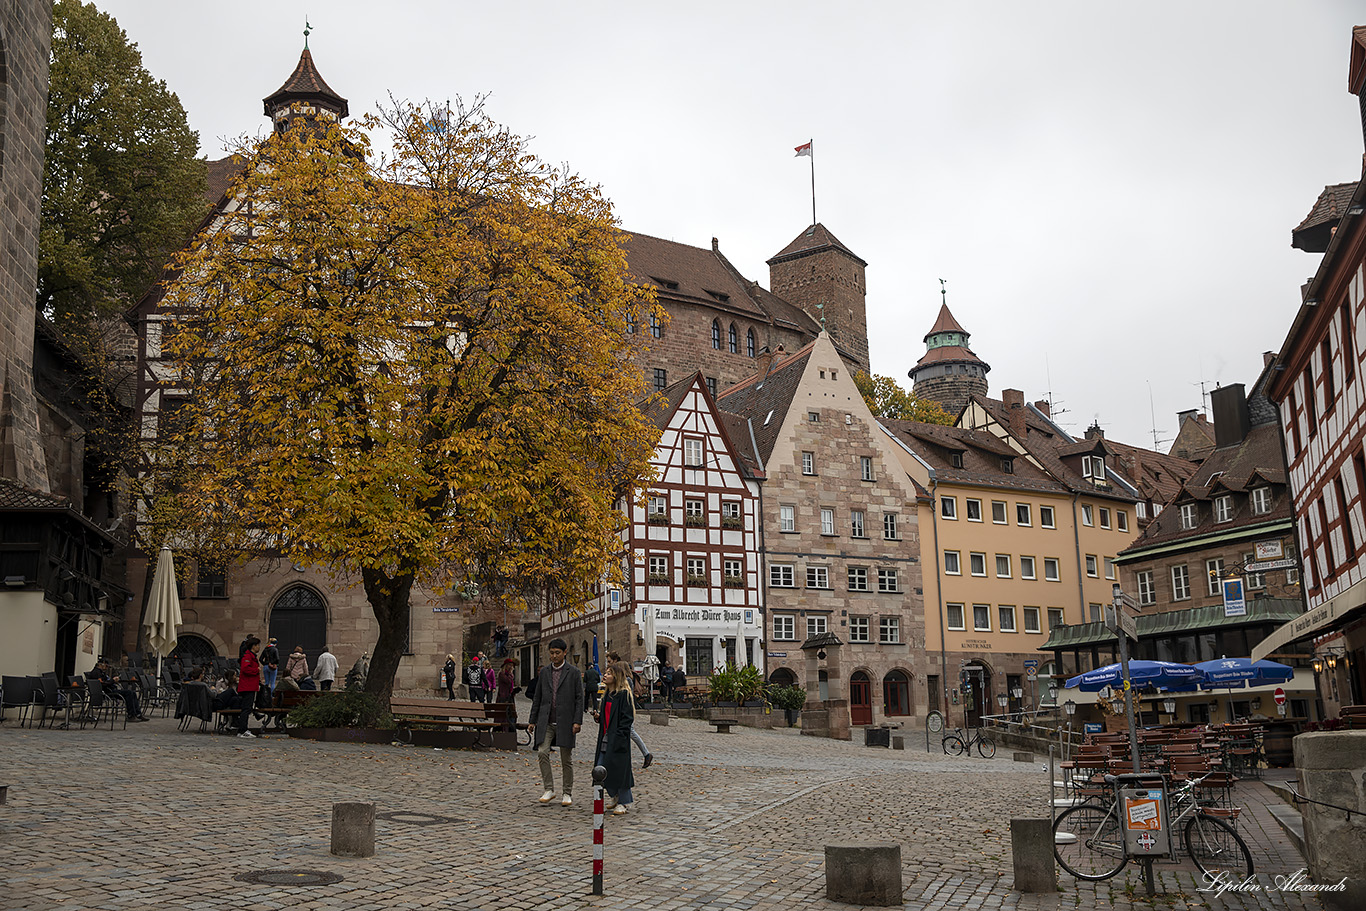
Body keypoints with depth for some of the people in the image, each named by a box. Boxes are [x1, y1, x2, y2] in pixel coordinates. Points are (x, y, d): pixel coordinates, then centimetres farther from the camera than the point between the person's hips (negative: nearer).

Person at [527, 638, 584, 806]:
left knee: (566, 758, 3)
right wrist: (532, 721, 10)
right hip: (546, 722, 3)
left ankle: (568, 794, 13)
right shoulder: (544, 672, 11)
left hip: (565, 722, -3)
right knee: (542, 752, -12)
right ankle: (549, 789, -1)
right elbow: (537, 698, 14)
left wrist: (577, 721, -11)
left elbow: (579, 698, -2)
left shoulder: (574, 672, 1)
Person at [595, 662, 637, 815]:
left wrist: (619, 736, -19)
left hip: (618, 739, -8)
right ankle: (614, 796, 26)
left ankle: (622, 803, 9)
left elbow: (627, 718, -14)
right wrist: (599, 716, 6)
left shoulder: (624, 694, -10)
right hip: (605, 738, 8)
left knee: (619, 770, -3)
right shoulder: (606, 695, 14)